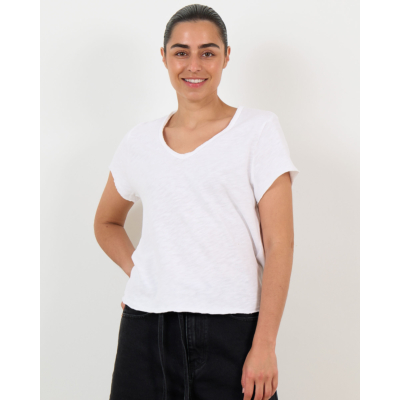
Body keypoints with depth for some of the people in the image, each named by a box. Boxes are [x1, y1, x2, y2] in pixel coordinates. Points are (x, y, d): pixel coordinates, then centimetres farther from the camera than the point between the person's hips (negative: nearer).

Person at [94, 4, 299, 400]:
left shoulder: (259, 129, 1)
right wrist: (136, 271, 5)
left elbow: (279, 243, -5)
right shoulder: (140, 140, 9)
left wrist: (264, 346, -11)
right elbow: (106, 223, 25)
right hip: (147, 326, 3)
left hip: (231, 326, -2)